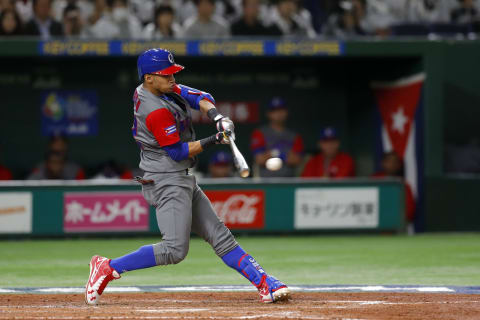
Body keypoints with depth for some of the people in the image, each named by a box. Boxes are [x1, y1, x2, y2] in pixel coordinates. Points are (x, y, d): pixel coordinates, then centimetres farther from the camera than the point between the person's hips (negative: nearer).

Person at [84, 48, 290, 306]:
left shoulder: (155, 89, 7)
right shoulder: (157, 111, -22)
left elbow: (199, 97, 6)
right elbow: (178, 152, -18)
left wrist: (215, 116, -13)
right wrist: (214, 141, -20)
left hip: (182, 180, 11)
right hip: (167, 182, -11)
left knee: (218, 234, 7)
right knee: (174, 250, -17)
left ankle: (264, 284, 6)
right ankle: (108, 268, -10)